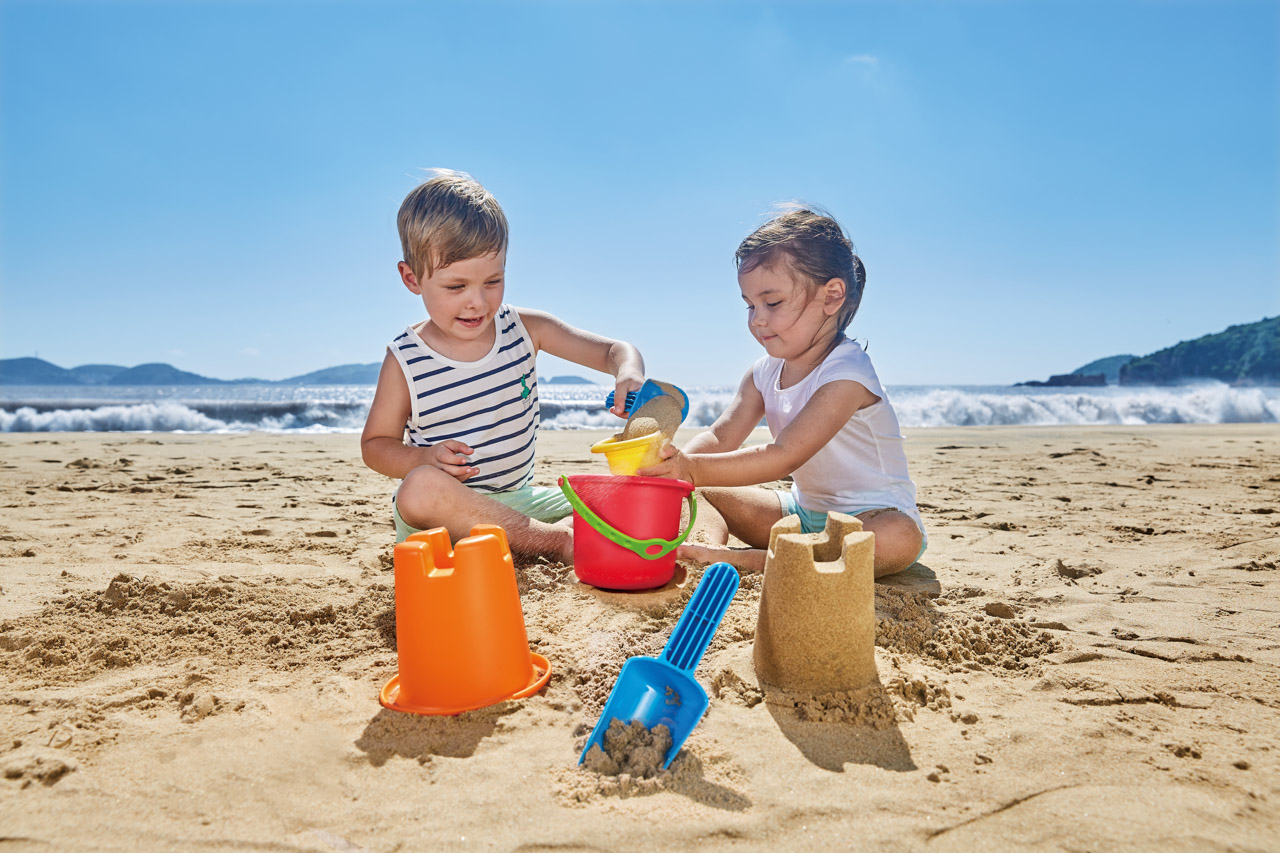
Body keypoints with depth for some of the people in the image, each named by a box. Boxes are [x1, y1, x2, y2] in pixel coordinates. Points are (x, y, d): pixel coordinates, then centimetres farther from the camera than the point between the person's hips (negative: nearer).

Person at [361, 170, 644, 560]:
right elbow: (375, 444, 0)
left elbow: (617, 351, -3)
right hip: (444, 512, -2)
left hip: (518, 498, 3)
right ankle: (556, 541, -27)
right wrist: (424, 459, -22)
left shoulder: (525, 329, -2)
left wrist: (629, 375, -28)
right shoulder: (405, 360, -8)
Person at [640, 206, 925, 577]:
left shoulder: (846, 375, -25)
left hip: (870, 515, -6)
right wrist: (672, 467, -30)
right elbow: (721, 437, -9)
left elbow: (783, 457, -33)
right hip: (805, 510, 7)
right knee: (701, 496, 3)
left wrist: (694, 469, -42)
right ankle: (711, 551, -27)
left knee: (900, 539, -40)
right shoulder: (765, 372, 0)